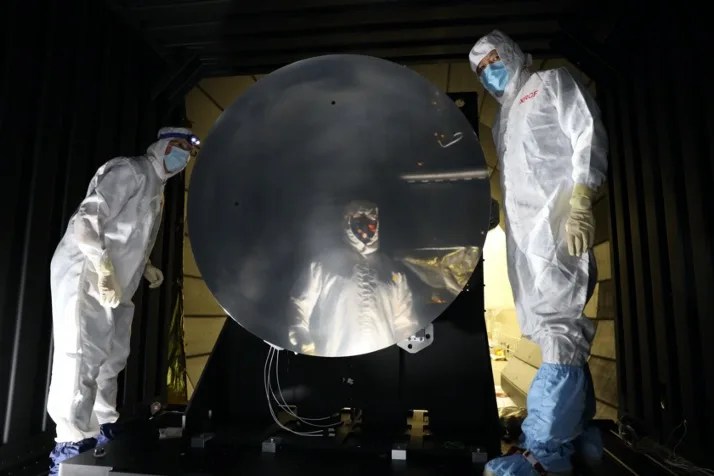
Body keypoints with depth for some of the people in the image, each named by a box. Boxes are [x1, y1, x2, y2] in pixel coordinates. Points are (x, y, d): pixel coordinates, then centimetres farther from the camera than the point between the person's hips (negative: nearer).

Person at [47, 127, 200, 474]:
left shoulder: (156, 189, 17)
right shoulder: (130, 172, -12)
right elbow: (86, 220, -21)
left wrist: (146, 268, 13)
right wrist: (104, 268, -26)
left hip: (115, 287, 10)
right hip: (84, 275, -10)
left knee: (111, 357, 15)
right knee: (83, 357, -11)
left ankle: (104, 431, 29)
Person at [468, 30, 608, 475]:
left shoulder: (551, 82, 14)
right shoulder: (504, 117, 32)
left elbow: (588, 134, -1)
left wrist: (580, 201, -16)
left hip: (557, 220, -7)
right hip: (524, 230, 7)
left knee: (558, 325, -14)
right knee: (555, 327, 4)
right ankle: (578, 432, 11)